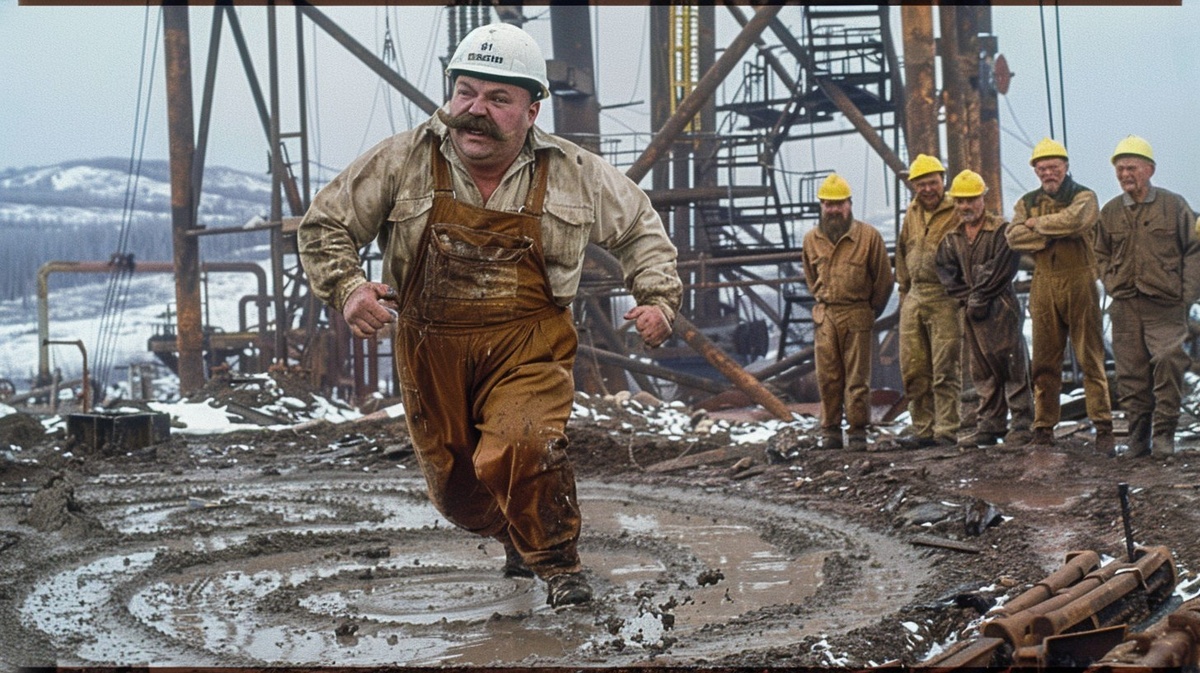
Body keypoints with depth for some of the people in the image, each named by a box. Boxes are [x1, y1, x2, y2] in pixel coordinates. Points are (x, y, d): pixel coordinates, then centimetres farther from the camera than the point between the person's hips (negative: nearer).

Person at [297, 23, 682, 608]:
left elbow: (640, 230, 13)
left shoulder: (575, 174, -2)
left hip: (528, 345, -2)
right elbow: (326, 225, 2)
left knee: (521, 447, -28)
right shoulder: (401, 161, -6)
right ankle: (518, 540, 48)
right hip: (432, 349, 2)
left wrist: (657, 298, -1)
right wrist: (346, 289, -15)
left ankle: (558, 563, -3)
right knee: (454, 485, 14)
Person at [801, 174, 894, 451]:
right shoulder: (812, 239, 8)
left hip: (858, 316, -3)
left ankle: (858, 432, 6)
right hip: (825, 316, 3)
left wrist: (870, 311, 10)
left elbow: (883, 278, 4)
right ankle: (830, 432, 9)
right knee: (827, 377, 3)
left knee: (857, 377, 0)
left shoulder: (868, 236, -4)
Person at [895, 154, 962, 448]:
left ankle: (947, 431, -2)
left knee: (945, 369, -5)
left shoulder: (957, 213, -6)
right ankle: (923, 428, 14)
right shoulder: (912, 213, 15)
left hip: (944, 299, -7)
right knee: (913, 368, 6)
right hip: (914, 299, 7)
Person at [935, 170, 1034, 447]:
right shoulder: (951, 237, 12)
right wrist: (967, 297, -6)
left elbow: (1003, 268, -13)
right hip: (970, 311, 6)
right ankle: (990, 425, 15)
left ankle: (1022, 424, -1)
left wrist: (980, 296, -12)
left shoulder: (1001, 230, -5)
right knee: (983, 371, 9)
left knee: (1013, 366, -5)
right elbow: (946, 272, 7)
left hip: (1001, 308, -6)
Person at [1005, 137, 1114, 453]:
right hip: (1043, 285, 4)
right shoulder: (1028, 202, 13)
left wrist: (1037, 224, -7)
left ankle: (1103, 426, 0)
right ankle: (1044, 426, 11)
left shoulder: (1084, 197, 2)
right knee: (1044, 361, 5)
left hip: (1079, 282, -3)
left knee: (1090, 357, -2)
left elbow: (1074, 220, -21)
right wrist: (1053, 234, -13)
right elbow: (1013, 236, -4)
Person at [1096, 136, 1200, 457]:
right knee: (1131, 373, 2)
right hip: (1125, 307, 3)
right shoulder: (1110, 212, 11)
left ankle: (1164, 433, -2)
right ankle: (1138, 434, 10)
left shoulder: (1174, 205, 3)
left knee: (1168, 364, -12)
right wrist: (1112, 285, 8)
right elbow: (1101, 255, 23)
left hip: (1165, 304, -3)